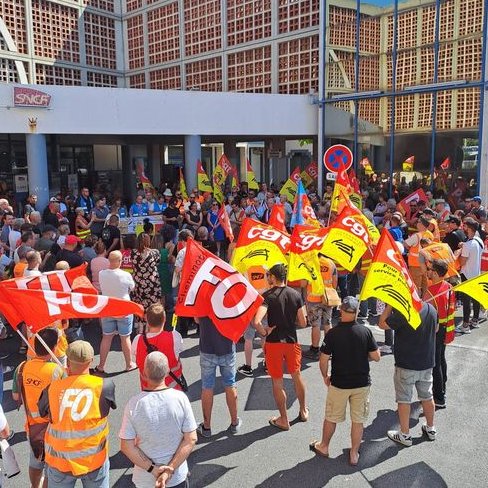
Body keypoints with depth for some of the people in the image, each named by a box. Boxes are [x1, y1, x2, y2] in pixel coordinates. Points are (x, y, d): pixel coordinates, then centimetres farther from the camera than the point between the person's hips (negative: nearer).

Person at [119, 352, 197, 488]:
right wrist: (170, 469, -13)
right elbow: (191, 439, -15)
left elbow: (126, 446, -14)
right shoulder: (180, 398, -18)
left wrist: (152, 469, -10)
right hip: (178, 476, 0)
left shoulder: (134, 404, -19)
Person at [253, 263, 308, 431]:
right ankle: (303, 411, 38)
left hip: (273, 342, -4)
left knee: (277, 381, 9)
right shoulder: (296, 295, -2)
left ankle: (284, 420, 20)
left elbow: (257, 321, -28)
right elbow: (303, 323, 1)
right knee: (296, 376, 23)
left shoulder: (267, 296, -14)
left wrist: (264, 332, -10)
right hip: (292, 341, 4)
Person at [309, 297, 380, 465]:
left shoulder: (332, 333, -15)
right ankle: (354, 454, 25)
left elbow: (323, 360, -12)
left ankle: (324, 446, 35)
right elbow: (376, 357, -6)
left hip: (339, 383, -1)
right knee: (358, 420, 14)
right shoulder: (365, 331, -11)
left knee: (331, 418, 17)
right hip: (362, 383, 1)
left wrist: (325, 376, 5)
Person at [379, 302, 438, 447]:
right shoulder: (431, 309, -4)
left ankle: (405, 435, 18)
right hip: (427, 363, 6)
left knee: (404, 400, 8)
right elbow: (435, 329, 13)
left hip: (406, 365, -6)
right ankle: (430, 429, 37)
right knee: (427, 396, 21)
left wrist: (389, 306, -13)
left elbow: (382, 324, -15)